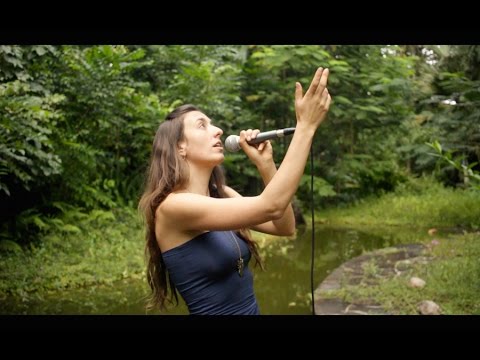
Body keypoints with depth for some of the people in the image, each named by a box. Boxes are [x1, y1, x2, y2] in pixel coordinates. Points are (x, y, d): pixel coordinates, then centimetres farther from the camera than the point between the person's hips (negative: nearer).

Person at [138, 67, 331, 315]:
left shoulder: (220, 194, 3)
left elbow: (284, 227, 1)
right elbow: (270, 206, -28)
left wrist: (265, 163, -8)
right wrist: (305, 126, -26)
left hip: (251, 310, 8)